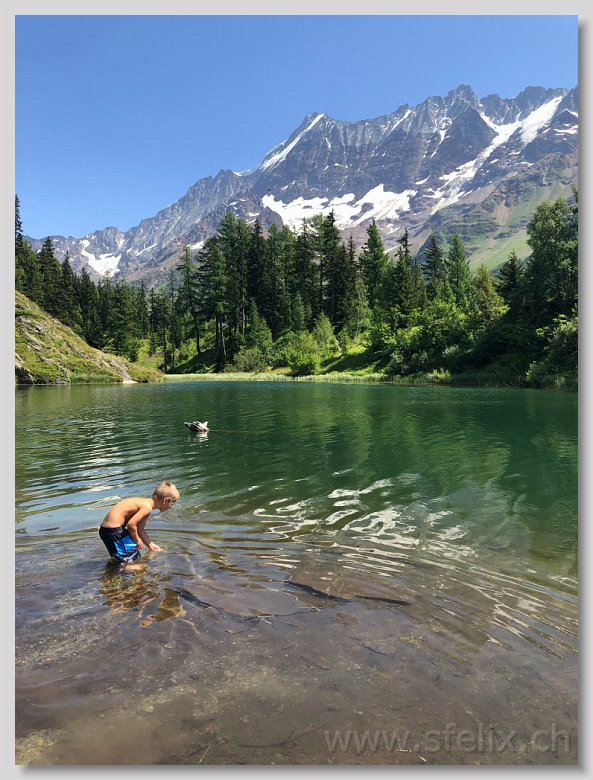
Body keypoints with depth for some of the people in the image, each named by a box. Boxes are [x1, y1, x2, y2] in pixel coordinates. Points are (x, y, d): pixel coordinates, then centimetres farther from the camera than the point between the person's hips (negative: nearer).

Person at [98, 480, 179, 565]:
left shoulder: (146, 503, 11)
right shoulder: (147, 507, -19)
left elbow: (140, 529, 19)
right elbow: (131, 524, -26)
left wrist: (151, 545, 21)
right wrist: (137, 540, -9)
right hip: (113, 530, -10)